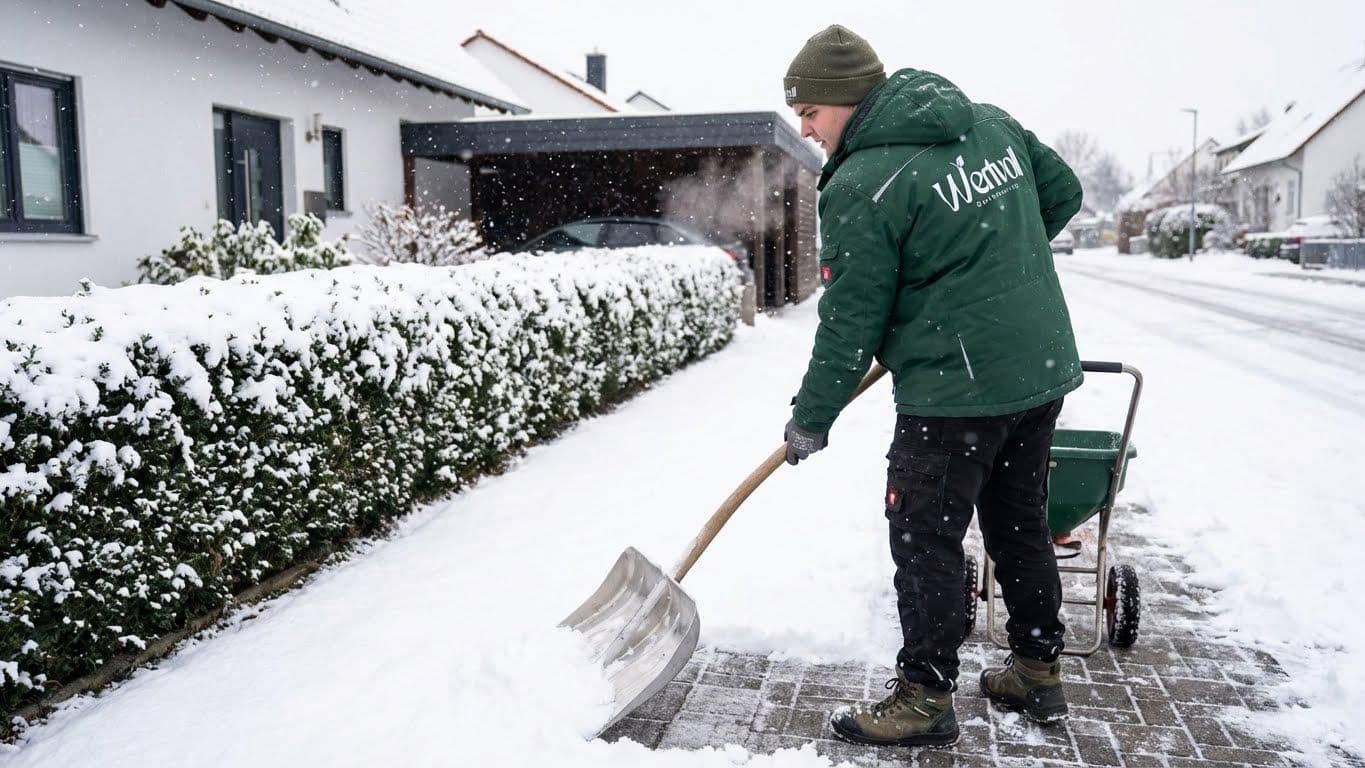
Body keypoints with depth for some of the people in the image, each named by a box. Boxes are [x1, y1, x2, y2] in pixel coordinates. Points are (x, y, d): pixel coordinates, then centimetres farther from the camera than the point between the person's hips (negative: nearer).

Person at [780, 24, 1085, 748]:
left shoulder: (861, 186, -15)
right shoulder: (991, 122, 7)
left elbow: (850, 322, -12)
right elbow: (1063, 193, 16)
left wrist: (811, 419, -1)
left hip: (956, 391, -8)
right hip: (1044, 370, 9)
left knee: (926, 539, 4)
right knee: (1020, 524, 20)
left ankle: (926, 697, 15)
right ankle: (1038, 672, 33)